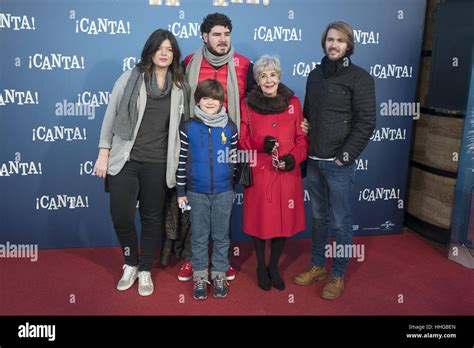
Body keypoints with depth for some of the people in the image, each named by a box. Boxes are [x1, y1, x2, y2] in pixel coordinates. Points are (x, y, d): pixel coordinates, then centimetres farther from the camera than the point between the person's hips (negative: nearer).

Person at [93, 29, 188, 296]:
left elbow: (181, 125, 11)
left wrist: (176, 163, 7)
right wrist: (104, 154, -1)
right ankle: (131, 264, 25)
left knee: (152, 218, 9)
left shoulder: (179, 86, 6)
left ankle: (145, 270, 28)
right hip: (125, 160, -1)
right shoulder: (131, 78, 0)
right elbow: (111, 115, 2)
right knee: (121, 216, -2)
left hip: (157, 164, 1)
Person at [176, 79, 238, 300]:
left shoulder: (230, 127, 0)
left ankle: (219, 275, 24)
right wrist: (181, 191, 1)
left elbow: (234, 158, 6)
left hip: (224, 192, 1)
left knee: (221, 235, 10)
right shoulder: (188, 127, -2)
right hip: (196, 192, 0)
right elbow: (182, 161, 0)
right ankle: (200, 276, 23)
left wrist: (234, 185, 7)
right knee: (199, 236, 10)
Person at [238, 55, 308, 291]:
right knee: (259, 219, 7)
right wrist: (260, 144, -17)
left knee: (285, 219, 8)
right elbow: (242, 141, 2)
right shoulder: (247, 104, 0)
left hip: (287, 174, 2)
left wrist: (294, 157, -13)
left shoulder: (293, 102, 4)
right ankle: (261, 266, 30)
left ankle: (273, 266, 31)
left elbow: (302, 138, 6)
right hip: (259, 173, -1)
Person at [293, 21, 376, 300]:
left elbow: (366, 122, -11)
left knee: (340, 222, 4)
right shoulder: (315, 75, 12)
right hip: (314, 161, 5)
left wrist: (345, 156, -13)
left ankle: (338, 275, 21)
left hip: (339, 164, -5)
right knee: (319, 217, 16)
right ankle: (318, 266, 32)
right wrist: (305, 150, 6)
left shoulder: (359, 77, -6)